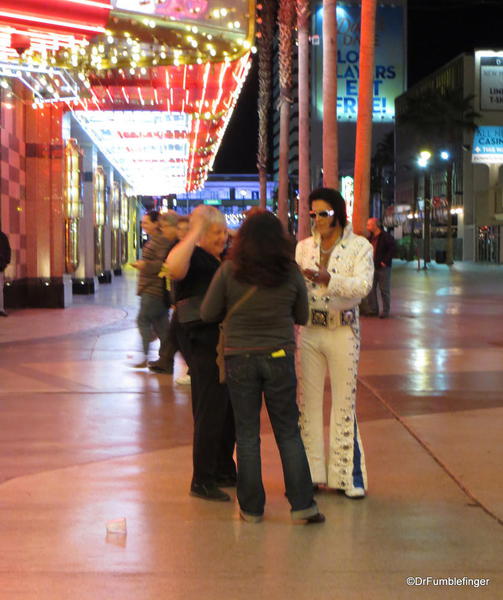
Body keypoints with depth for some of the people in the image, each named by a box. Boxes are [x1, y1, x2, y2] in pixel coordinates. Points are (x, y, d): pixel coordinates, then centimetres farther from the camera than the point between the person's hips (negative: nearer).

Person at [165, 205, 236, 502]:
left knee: (231, 412, 16)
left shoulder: (227, 258, 14)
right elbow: (174, 267, -35)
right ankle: (202, 481, 4)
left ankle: (224, 471, 30)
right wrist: (194, 233, -29)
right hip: (206, 346, -8)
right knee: (210, 413, -5)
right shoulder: (194, 258, -10)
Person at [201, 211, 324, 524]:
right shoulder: (291, 273, -6)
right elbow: (302, 316, 5)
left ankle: (252, 507, 14)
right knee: (288, 432, 10)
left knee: (247, 434, 8)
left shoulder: (228, 272, -9)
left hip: (240, 358, 0)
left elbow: (208, 314, -1)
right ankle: (302, 504, 10)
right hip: (279, 357, 1)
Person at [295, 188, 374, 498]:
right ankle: (311, 471, 16)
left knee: (344, 403, 1)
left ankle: (349, 475, 7)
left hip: (343, 330, -3)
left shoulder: (359, 246, -3)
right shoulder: (304, 246, 9)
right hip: (309, 330, 4)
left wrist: (327, 279, -33)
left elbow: (363, 286, -19)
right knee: (308, 401, 7)